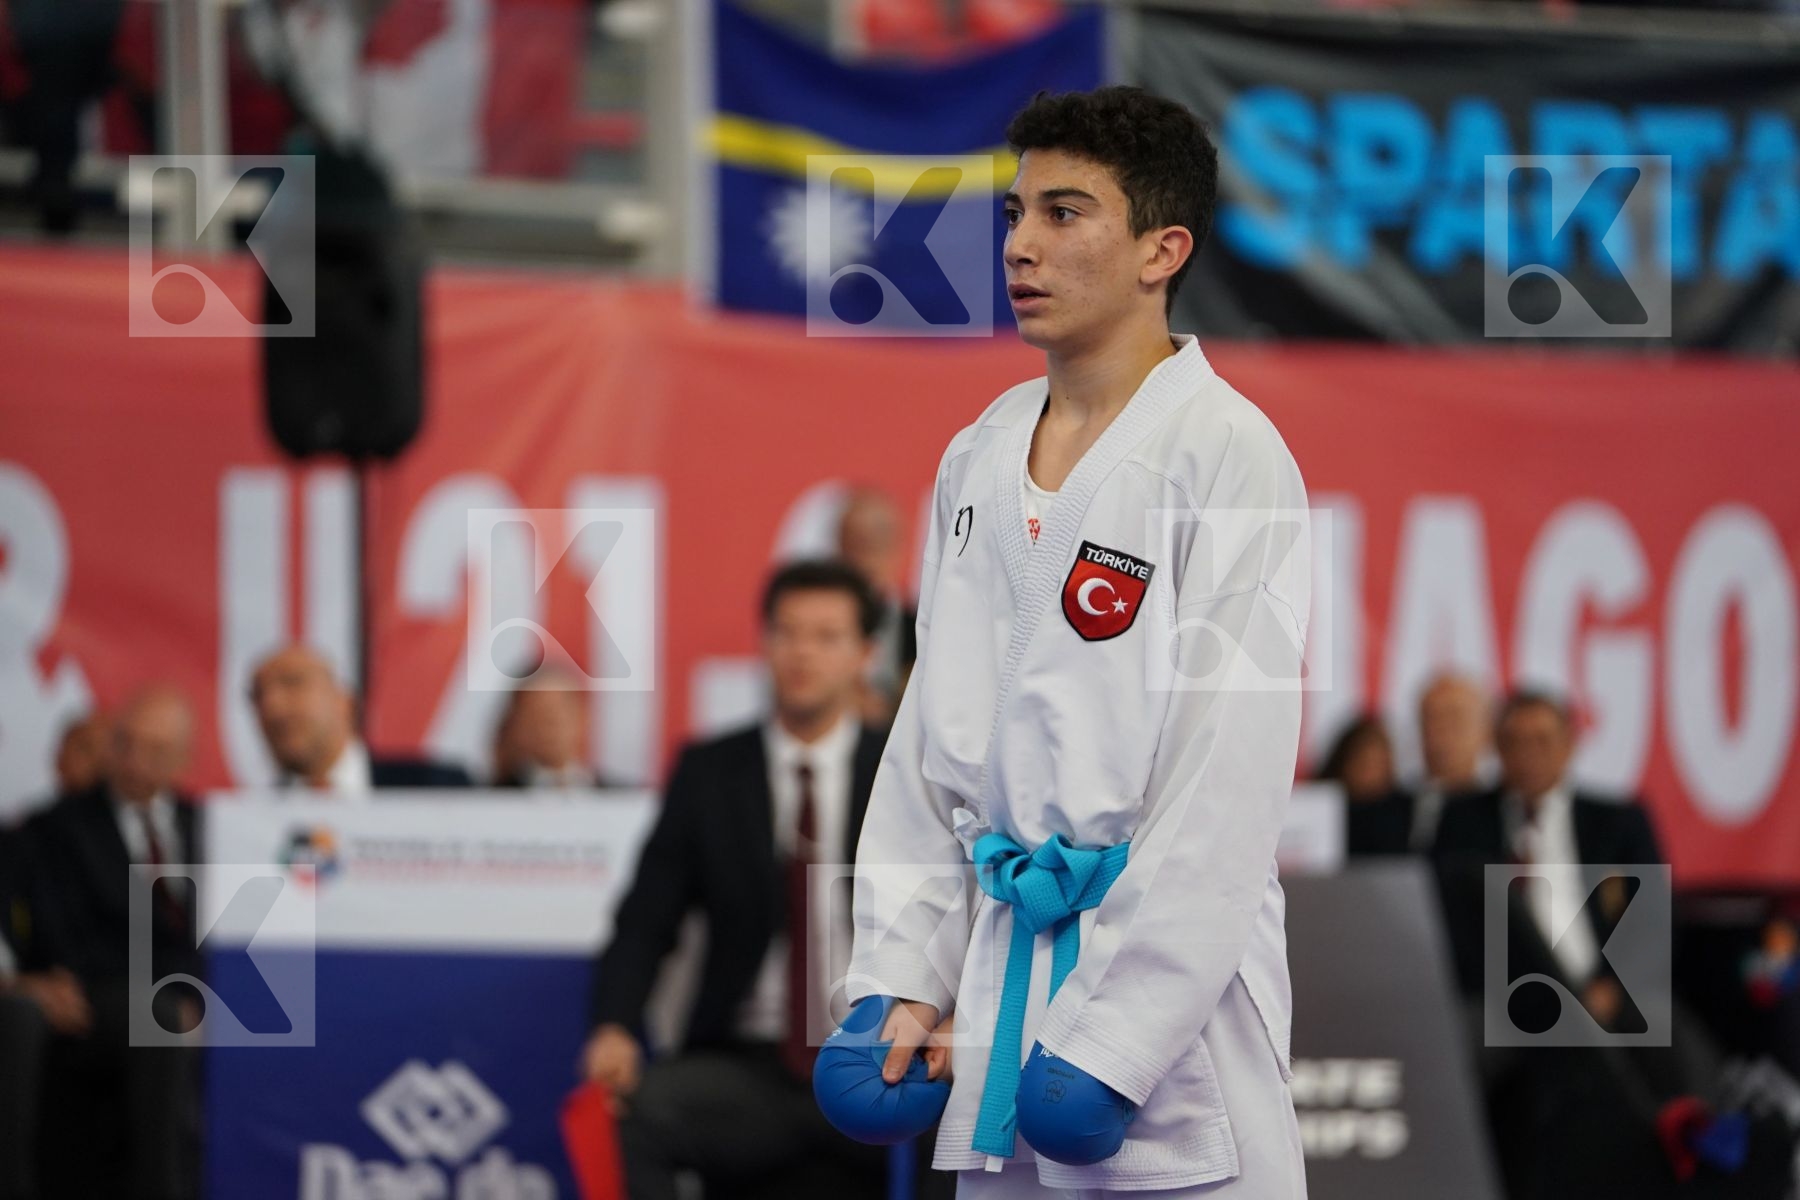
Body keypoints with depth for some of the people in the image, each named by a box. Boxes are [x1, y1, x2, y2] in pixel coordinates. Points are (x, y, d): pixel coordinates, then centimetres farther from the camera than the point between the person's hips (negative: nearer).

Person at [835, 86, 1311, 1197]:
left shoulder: (1227, 457, -10)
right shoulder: (981, 459, 11)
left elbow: (1228, 786, -15)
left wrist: (1117, 1042, -18)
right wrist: (900, 978, 5)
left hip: (1170, 965, -6)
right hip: (1002, 961, 7)